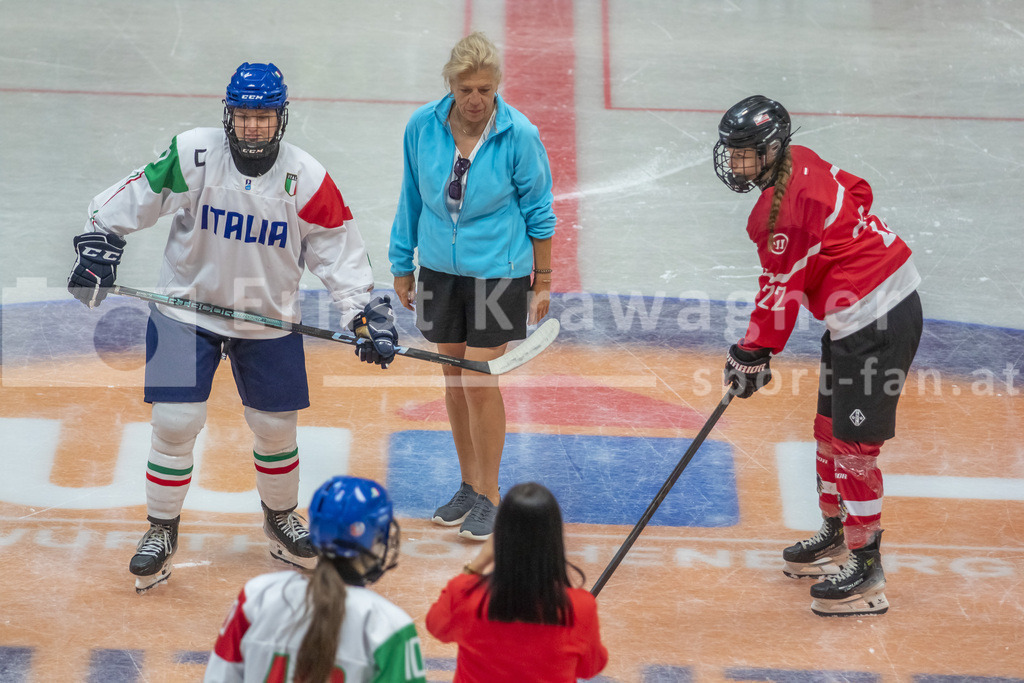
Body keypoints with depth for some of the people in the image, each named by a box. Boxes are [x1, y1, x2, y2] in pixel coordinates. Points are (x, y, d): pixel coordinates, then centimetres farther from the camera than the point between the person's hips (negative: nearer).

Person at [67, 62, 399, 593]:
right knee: (175, 421, -6)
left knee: (277, 425, 9)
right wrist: (99, 241, -12)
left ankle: (281, 518, 36)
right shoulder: (192, 155, -15)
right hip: (186, 307, -2)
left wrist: (366, 313, -11)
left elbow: (338, 251, -4)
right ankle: (161, 531, 12)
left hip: (269, 320, 2)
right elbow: (131, 198, -4)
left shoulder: (307, 179, -11)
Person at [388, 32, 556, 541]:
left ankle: (489, 496, 10)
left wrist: (543, 282, -1)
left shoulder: (519, 136, -15)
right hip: (440, 269, 4)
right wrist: (402, 266, 11)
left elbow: (538, 211, -5)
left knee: (480, 380, -5)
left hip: (499, 272, -4)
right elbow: (412, 199, 7)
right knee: (454, 379, 11)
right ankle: (469, 485, 27)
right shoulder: (422, 127, -7)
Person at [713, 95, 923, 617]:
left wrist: (752, 356, -8)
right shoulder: (802, 163, 6)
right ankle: (836, 534, 35)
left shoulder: (782, 211, -22)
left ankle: (865, 569, 0)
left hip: (876, 324, -11)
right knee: (830, 428, 20)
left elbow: (781, 292, -18)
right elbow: (857, 193, 21)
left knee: (853, 444, -6)